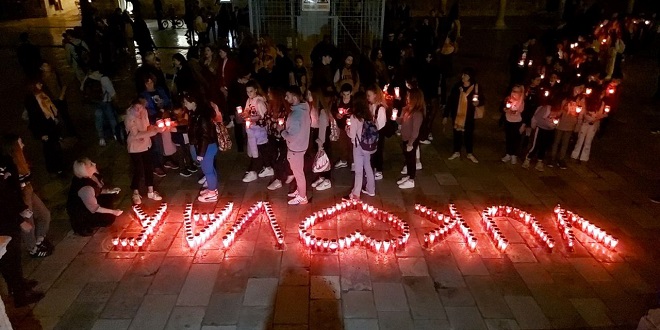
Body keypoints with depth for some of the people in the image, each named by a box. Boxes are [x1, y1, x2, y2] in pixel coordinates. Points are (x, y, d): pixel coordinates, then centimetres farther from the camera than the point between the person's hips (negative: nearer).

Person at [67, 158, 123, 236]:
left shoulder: (91, 175, -15)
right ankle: (84, 226, 6)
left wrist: (109, 191, -10)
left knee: (110, 196, 3)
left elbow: (98, 190, 5)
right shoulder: (85, 188, -38)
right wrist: (113, 212, -20)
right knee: (110, 218, -11)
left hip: (90, 202, 8)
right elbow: (94, 209, -27)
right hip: (80, 213, -8)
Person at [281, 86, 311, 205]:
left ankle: (302, 197, 23)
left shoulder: (295, 115, -31)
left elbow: (291, 136, -29)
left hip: (295, 148, -9)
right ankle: (299, 190, 41)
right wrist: (287, 126, 7)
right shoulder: (303, 109, -2)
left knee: (298, 172, 8)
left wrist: (283, 131, -10)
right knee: (297, 171, 24)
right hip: (301, 145, 9)